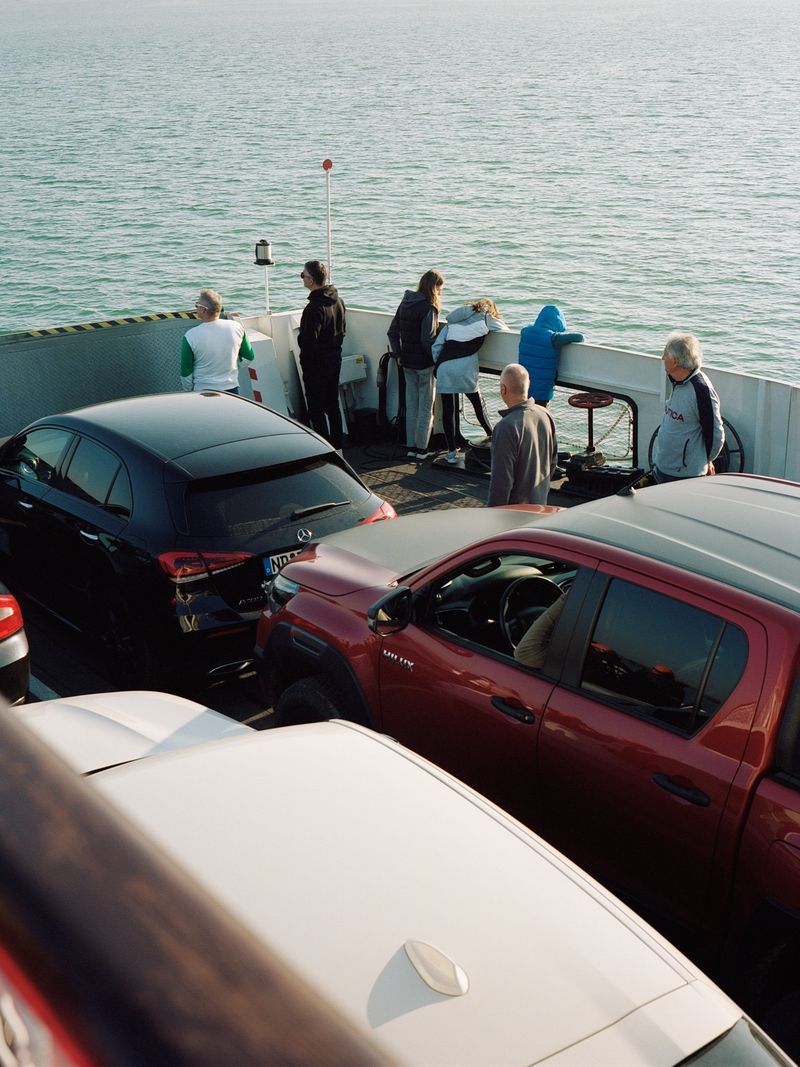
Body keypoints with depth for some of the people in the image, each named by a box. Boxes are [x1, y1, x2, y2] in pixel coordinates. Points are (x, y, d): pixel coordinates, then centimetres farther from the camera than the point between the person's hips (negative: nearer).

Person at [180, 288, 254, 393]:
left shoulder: (190, 336, -15)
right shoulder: (237, 327, -7)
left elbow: (186, 373, -6)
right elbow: (249, 356, 8)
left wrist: (190, 392, 10)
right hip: (232, 389, 3)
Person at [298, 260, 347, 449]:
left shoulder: (314, 308, -25)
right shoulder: (338, 301, 3)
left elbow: (309, 341, -23)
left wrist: (305, 364, -13)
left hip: (317, 363, -9)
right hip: (335, 359, 9)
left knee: (316, 409, 0)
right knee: (332, 405, 18)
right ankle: (337, 446, 25)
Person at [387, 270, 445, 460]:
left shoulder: (405, 304, 7)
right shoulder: (428, 309, -16)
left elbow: (392, 332, 12)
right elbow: (427, 340, -22)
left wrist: (399, 355, 14)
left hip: (407, 362, 7)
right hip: (424, 363, -7)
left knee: (411, 405, 14)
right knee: (426, 406, 4)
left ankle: (411, 446, 18)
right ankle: (421, 449, 7)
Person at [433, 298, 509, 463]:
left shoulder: (454, 320, 24)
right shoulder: (484, 318, 13)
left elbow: (436, 345, 15)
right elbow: (506, 330, 28)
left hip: (444, 367, 3)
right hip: (465, 367, -3)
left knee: (448, 409, 8)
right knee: (478, 403, 17)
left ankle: (452, 450, 10)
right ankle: (492, 437, 32)